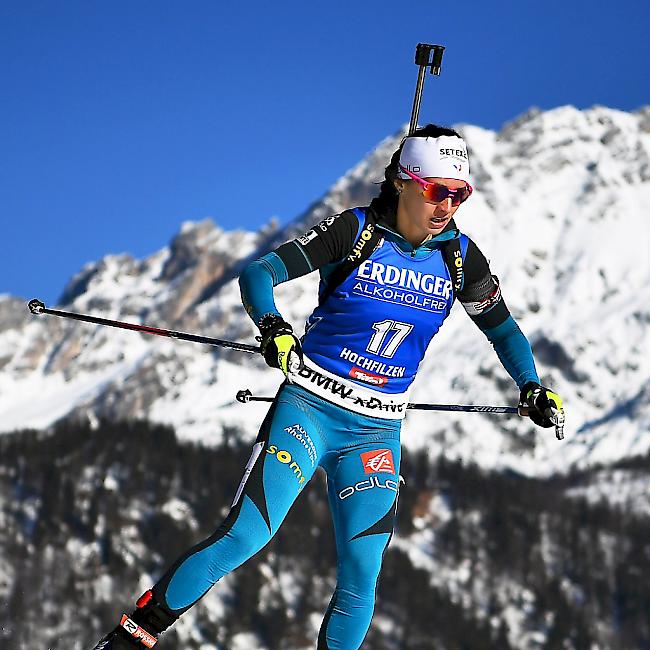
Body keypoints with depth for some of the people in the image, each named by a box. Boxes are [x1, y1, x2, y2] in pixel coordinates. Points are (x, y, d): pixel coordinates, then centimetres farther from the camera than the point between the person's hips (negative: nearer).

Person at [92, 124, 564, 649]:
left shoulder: (461, 256, 3)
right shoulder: (356, 230, -7)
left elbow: (502, 327, 20)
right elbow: (257, 274, -11)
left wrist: (531, 387, 6)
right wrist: (271, 326, -30)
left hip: (376, 430, 4)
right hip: (308, 407, -4)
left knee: (361, 576, -6)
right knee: (244, 537, -17)